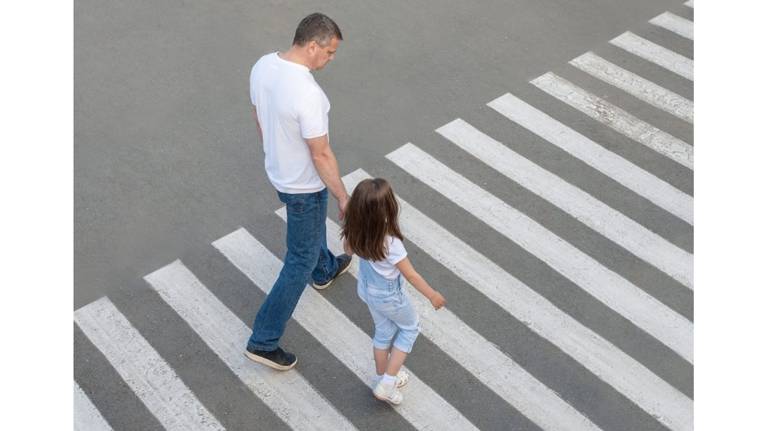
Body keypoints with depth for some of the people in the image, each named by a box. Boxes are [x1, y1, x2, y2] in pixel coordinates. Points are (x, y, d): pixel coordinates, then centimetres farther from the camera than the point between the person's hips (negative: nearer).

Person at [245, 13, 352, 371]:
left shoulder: (262, 66, -9)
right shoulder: (307, 93, -35)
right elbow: (321, 156, -27)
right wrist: (344, 199, -14)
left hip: (278, 172, 9)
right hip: (304, 185, -9)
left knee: (311, 228, 35)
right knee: (300, 260, 5)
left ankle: (325, 271, 65)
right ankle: (263, 342, 12)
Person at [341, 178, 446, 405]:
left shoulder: (355, 231, -22)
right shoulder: (391, 243, -39)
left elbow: (348, 250, 1)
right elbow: (411, 275, -24)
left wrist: (355, 217, 4)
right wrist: (433, 295, -9)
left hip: (366, 288, 5)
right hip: (388, 296, -5)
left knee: (383, 331, 28)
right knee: (410, 327, 23)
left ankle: (383, 377, 48)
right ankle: (387, 383, 23)